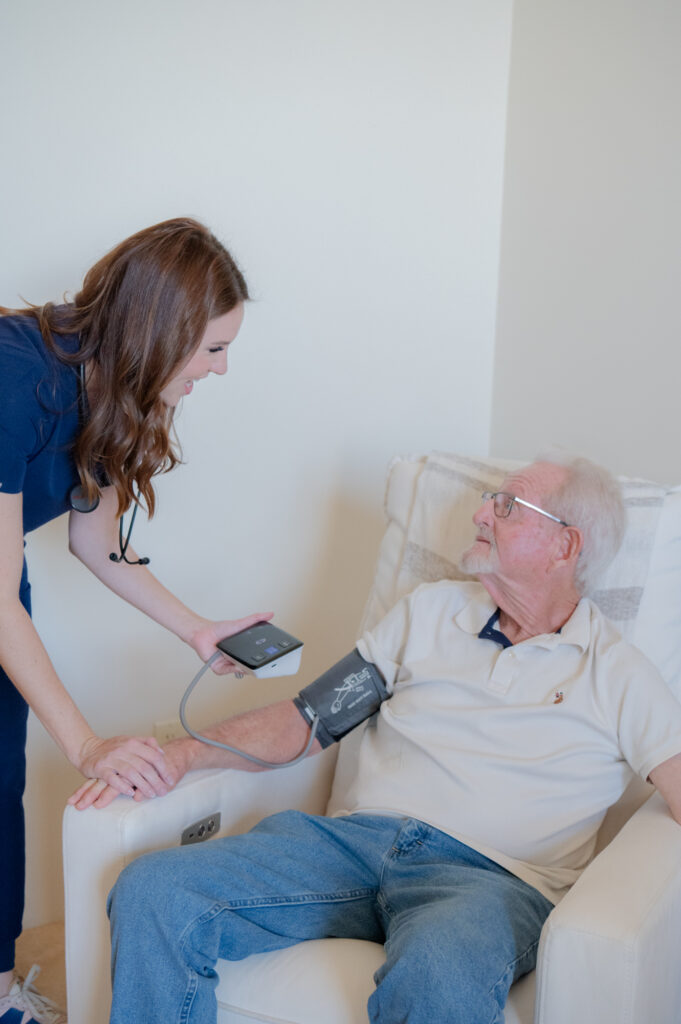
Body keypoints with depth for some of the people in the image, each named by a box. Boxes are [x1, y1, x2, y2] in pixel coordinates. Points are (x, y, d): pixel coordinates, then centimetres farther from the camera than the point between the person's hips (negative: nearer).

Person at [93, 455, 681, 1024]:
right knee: (152, 892, -19)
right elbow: (304, 718, 16)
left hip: (488, 874, -3)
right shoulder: (429, 610, 19)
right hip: (356, 839, 4)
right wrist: (179, 754, 1)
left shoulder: (617, 675, 11)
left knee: (439, 973, -40)